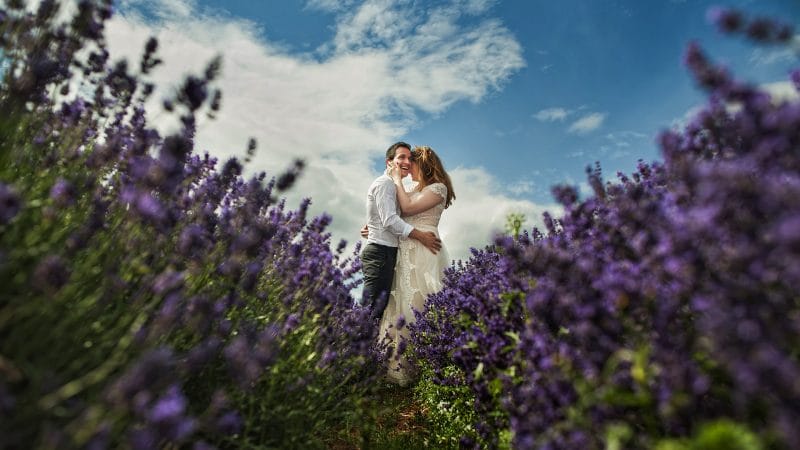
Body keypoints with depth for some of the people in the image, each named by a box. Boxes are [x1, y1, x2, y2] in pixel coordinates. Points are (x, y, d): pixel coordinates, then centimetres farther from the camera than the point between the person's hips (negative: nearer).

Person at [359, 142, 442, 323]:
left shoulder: (392, 185, 24)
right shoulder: (385, 183, -7)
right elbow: (390, 221, -17)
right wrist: (421, 236, -13)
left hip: (387, 252, 10)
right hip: (381, 252, -10)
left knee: (378, 306, 8)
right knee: (373, 307, -12)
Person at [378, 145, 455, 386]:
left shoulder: (438, 188, -1)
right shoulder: (415, 190, 23)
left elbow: (408, 208, -12)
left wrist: (398, 180, -3)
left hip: (423, 251, -8)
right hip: (407, 252, 8)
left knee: (416, 303, -8)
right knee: (402, 301, 4)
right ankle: (397, 360, 9)